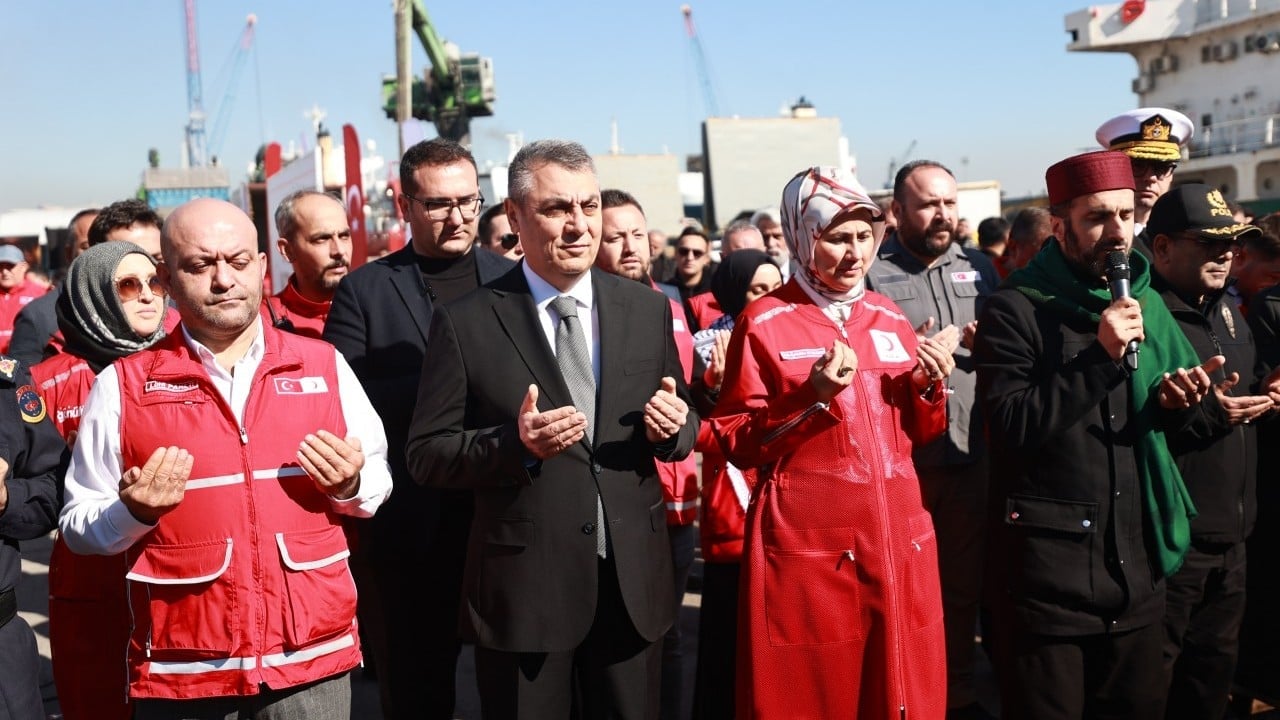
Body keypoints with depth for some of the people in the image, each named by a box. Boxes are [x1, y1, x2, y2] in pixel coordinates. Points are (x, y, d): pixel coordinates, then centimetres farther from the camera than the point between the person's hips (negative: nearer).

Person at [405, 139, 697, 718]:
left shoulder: (648, 309, 4)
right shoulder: (466, 323, -6)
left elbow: (683, 425, 11)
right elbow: (426, 455, -6)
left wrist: (673, 426, -13)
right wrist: (515, 444, -23)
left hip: (634, 581, 3)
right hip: (523, 587, -3)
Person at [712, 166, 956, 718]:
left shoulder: (889, 318, 10)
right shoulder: (765, 323, -5)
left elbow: (917, 434, 16)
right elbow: (737, 443, -7)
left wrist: (929, 386, -3)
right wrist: (813, 396, -18)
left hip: (898, 538, 5)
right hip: (809, 546, -5)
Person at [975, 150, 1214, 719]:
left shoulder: (1146, 303, 11)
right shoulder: (1016, 309, -9)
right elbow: (1012, 428, -19)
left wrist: (1173, 404, -1)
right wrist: (1100, 356, -23)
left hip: (1137, 562, 6)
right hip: (1046, 568, -6)